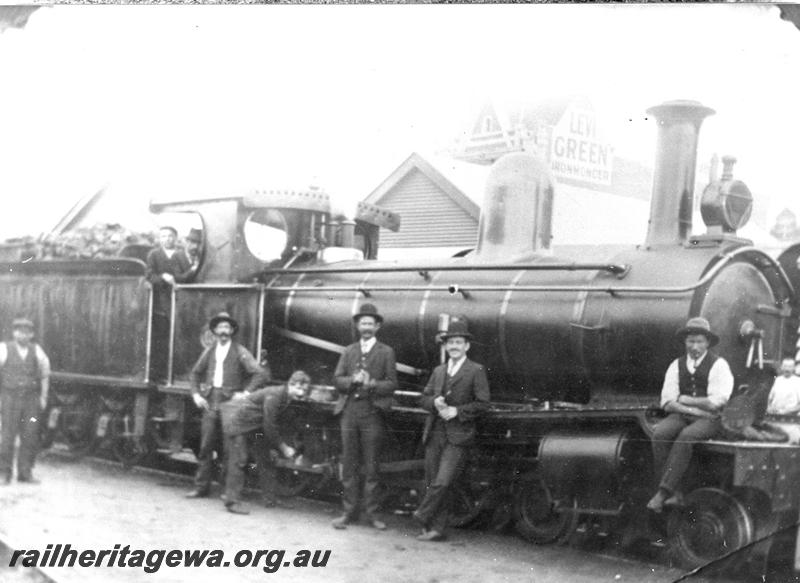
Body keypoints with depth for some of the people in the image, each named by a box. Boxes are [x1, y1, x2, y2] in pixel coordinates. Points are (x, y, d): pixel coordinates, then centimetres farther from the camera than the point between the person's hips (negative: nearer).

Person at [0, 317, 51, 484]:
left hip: (32, 398, 2)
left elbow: (45, 374, 15)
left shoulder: (36, 350, 5)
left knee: (30, 437, -1)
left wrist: (43, 397, 11)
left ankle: (25, 473, 8)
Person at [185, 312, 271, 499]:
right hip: (210, 404, 4)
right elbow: (195, 374, 24)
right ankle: (201, 487, 8)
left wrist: (246, 393, -12)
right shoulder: (209, 351, 13)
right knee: (205, 447, 2)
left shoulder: (240, 352, -1)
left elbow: (261, 373, -7)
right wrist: (196, 394, 10)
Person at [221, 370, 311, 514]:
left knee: (266, 461, 10)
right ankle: (232, 501, -9)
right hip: (238, 422, -10)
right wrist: (283, 447, -19)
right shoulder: (273, 396, -28)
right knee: (238, 462, -12)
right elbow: (269, 427, -26)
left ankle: (270, 498, 18)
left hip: (255, 426, 10)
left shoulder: (288, 400, -1)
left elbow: (281, 423, 7)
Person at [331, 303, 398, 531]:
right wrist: (353, 380, -12)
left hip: (372, 412, -3)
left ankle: (372, 512, 6)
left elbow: (392, 384, -1)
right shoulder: (348, 351, 15)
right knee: (349, 464, 4)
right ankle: (350, 511, 10)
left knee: (370, 465, 0)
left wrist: (371, 383, -18)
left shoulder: (386, 352, 6)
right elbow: (337, 380, 8)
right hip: (349, 411, 3)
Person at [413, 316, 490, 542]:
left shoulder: (475, 371, -1)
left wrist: (457, 411, -13)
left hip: (458, 437, -5)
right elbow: (425, 398, 16)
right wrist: (435, 402, -6)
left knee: (442, 482, -13)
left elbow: (482, 403, -6)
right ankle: (436, 529, 13)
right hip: (434, 434, 6)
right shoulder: (438, 371, 17)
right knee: (432, 483, 5)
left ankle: (422, 516, 5)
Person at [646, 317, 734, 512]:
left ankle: (663, 492, -34)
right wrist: (693, 409, -11)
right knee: (659, 433, -28)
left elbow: (716, 402, -10)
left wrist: (684, 400, -3)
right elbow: (668, 402, 4)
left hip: (710, 420, -4)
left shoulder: (718, 365, 0)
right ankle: (673, 493, -27)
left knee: (686, 436, -35)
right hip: (681, 416, 4)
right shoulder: (676, 365, 12)